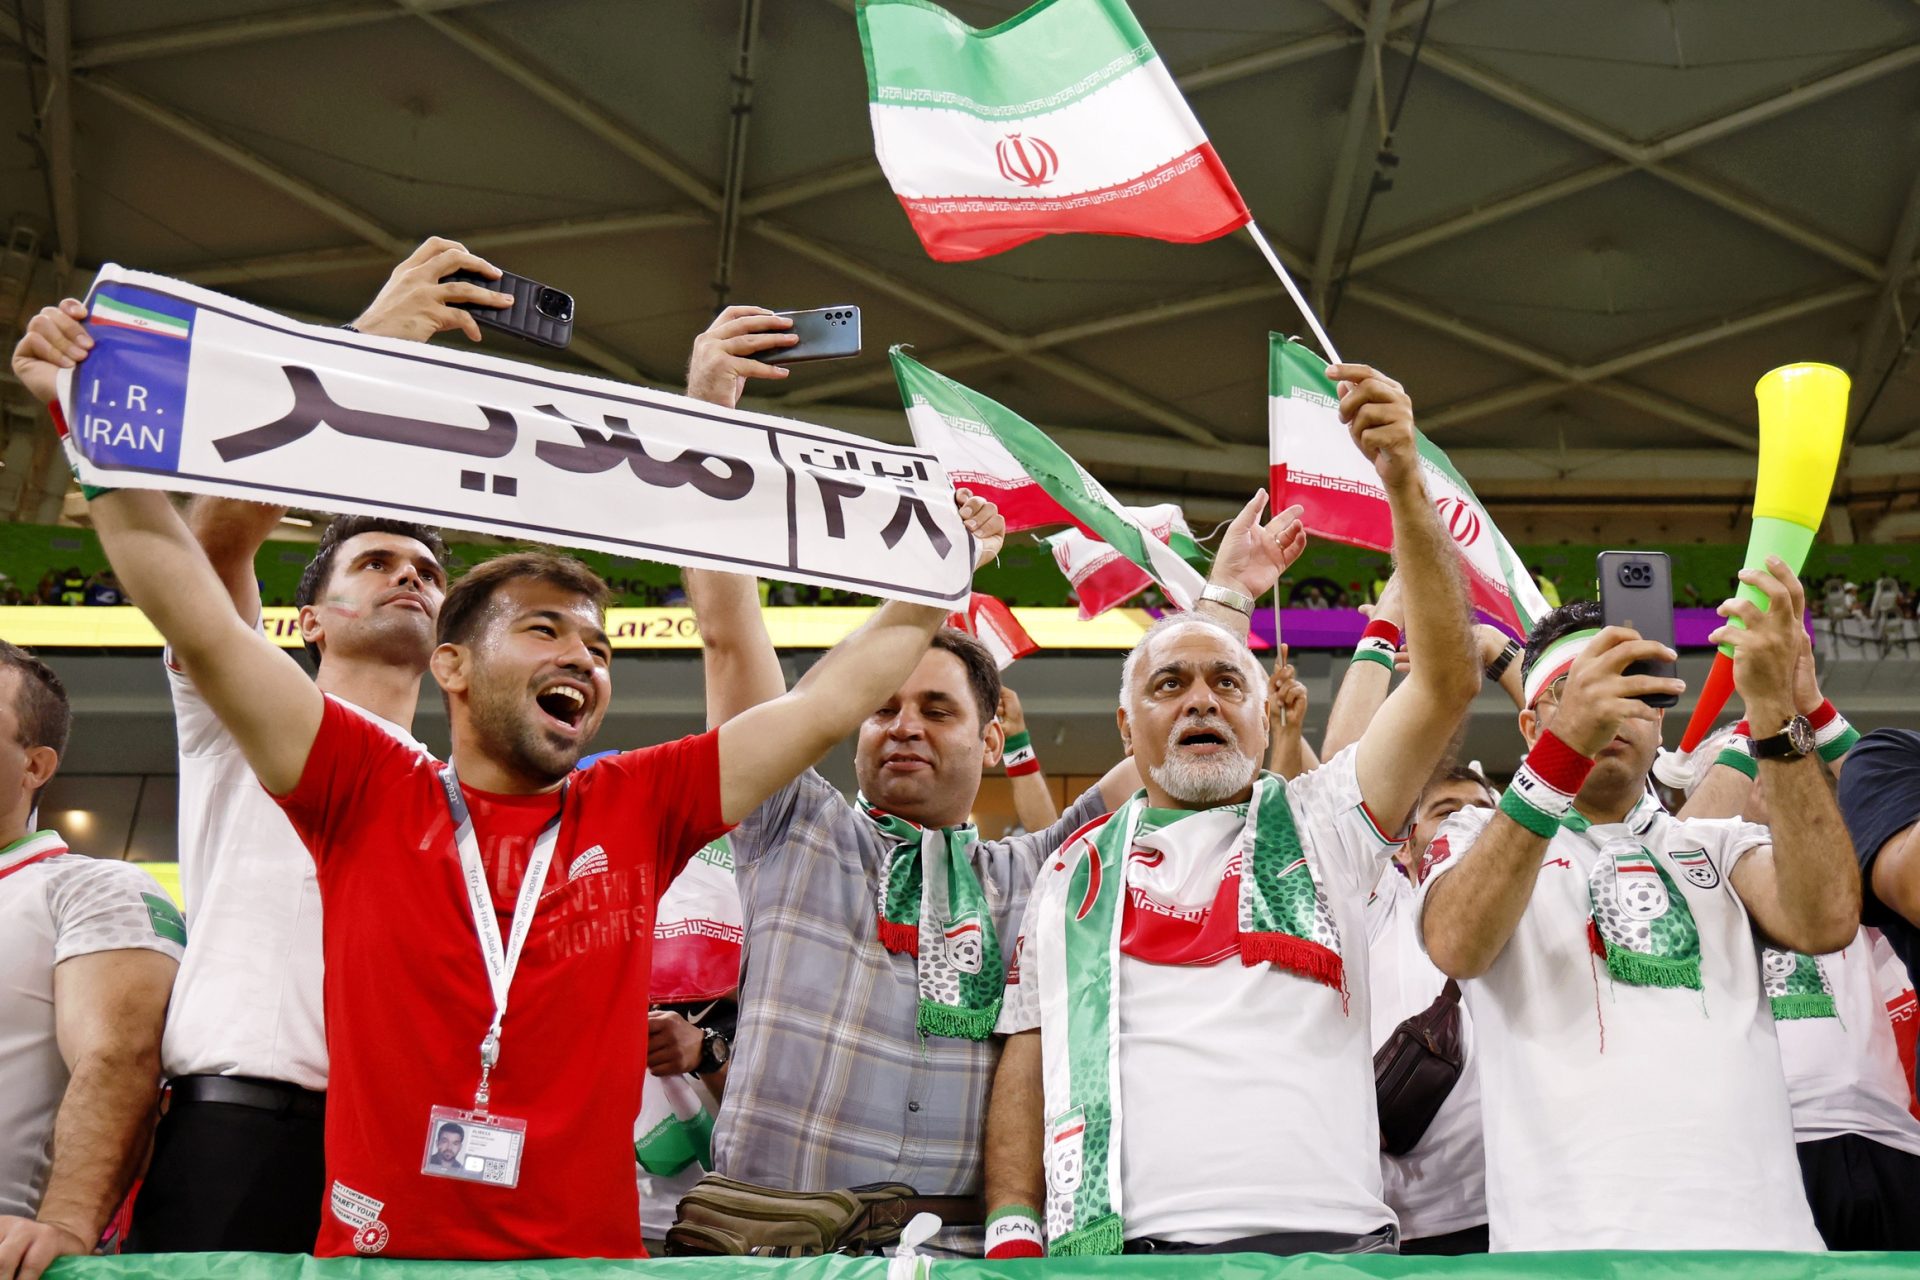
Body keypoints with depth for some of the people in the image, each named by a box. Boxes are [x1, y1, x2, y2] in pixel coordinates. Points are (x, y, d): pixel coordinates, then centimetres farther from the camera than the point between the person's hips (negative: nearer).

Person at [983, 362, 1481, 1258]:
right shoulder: (1075, 866, 17)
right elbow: (1026, 1056, 14)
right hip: (1112, 1247, 1)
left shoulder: (1318, 821, 12)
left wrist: (1404, 482, -9)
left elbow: (1448, 680, 0)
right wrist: (1014, 1233, 2)